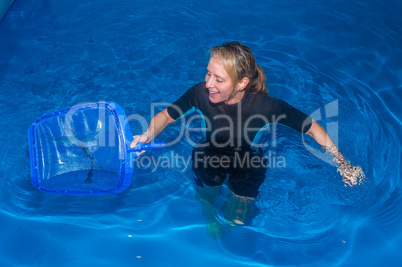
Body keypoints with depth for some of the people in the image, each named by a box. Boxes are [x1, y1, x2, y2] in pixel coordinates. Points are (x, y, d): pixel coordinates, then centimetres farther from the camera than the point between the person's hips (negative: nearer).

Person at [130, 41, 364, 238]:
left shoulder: (265, 106, -35)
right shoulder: (200, 93, -32)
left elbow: (312, 127, -22)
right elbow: (166, 115, -15)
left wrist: (343, 164, -19)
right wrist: (148, 137, -34)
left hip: (248, 164, -1)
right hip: (209, 157, 1)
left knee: (236, 221, 5)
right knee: (206, 205, 8)